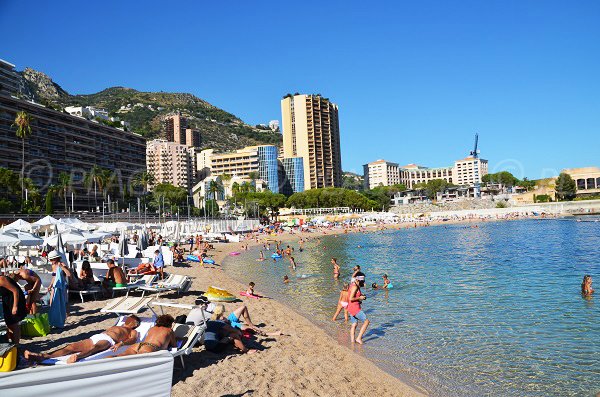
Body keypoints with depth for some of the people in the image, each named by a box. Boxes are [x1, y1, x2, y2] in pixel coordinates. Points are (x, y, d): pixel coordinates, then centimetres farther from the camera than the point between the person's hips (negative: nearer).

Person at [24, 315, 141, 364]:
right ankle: (43, 356, -36)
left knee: (94, 347, -42)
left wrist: (120, 343, -23)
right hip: (96, 337, 7)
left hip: (107, 340, -7)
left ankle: (77, 357, -74)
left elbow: (132, 340, -3)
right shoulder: (116, 326, 44)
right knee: (71, 346, -17)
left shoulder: (133, 332, 19)